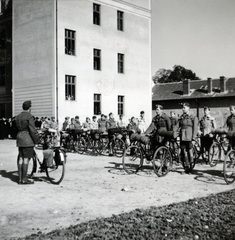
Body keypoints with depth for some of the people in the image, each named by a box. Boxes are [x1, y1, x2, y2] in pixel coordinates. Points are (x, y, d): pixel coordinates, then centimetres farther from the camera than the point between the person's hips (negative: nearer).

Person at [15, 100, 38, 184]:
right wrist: (36, 141, -7)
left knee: (20, 158, 10)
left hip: (19, 138, 8)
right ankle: (24, 179, -1)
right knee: (26, 159, -4)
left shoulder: (18, 117, 12)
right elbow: (32, 130, -15)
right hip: (27, 139, -8)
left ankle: (20, 178, 14)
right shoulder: (29, 116, -12)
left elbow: (19, 128, 15)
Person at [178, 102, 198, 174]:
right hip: (182, 137, 5)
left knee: (190, 151, -2)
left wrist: (194, 136, -12)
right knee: (184, 151, 4)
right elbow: (179, 126, 17)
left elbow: (195, 127, -4)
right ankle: (186, 166, 12)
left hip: (189, 137, -5)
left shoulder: (193, 117, 1)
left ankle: (191, 166, 9)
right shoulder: (181, 117, 16)